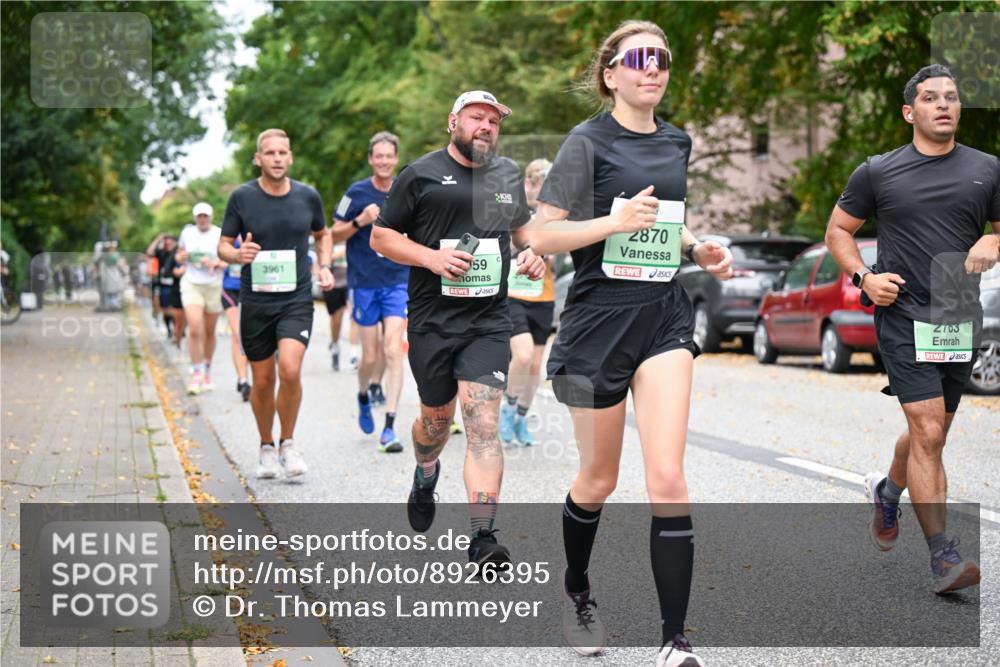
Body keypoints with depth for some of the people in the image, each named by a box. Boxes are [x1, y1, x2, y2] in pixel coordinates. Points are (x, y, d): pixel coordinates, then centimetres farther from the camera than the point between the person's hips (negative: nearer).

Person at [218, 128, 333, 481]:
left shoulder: (308, 196, 2)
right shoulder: (241, 197, -3)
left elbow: (322, 234, 20)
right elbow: (223, 246, 3)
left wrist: (324, 267, 4)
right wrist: (237, 254, -20)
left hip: (297, 299, 0)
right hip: (255, 302, 0)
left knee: (290, 370, -19)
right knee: (262, 382, 6)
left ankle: (288, 443, 1)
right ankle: (267, 447, 28)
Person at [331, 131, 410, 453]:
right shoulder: (357, 192, -3)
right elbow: (334, 235, 1)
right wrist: (359, 221, -15)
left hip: (398, 282, 1)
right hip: (364, 283, -1)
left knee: (393, 351, -11)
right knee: (370, 357, 3)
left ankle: (389, 427, -11)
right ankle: (364, 396, 38)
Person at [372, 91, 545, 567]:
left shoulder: (509, 175, 14)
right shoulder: (421, 174, 1)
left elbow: (521, 226, 31)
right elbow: (381, 236, 2)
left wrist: (533, 254, 10)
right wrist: (432, 257, -13)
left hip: (489, 321, 1)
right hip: (432, 320, -1)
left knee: (483, 423, -14)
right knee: (437, 417, 14)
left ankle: (483, 540, -21)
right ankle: (426, 475, 50)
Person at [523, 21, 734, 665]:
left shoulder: (677, 142, 10)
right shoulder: (589, 142, -6)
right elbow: (541, 235, -10)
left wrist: (699, 249, 6)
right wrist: (616, 221, -23)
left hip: (664, 316, 4)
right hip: (599, 317, -3)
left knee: (667, 479, -10)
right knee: (599, 480, 10)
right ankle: (577, 591, 39)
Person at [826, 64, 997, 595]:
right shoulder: (878, 172, 2)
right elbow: (838, 229, 11)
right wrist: (863, 277, -5)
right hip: (904, 316, -4)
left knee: (931, 432, 15)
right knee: (928, 432, -14)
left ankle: (887, 491, 47)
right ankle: (944, 557, -12)